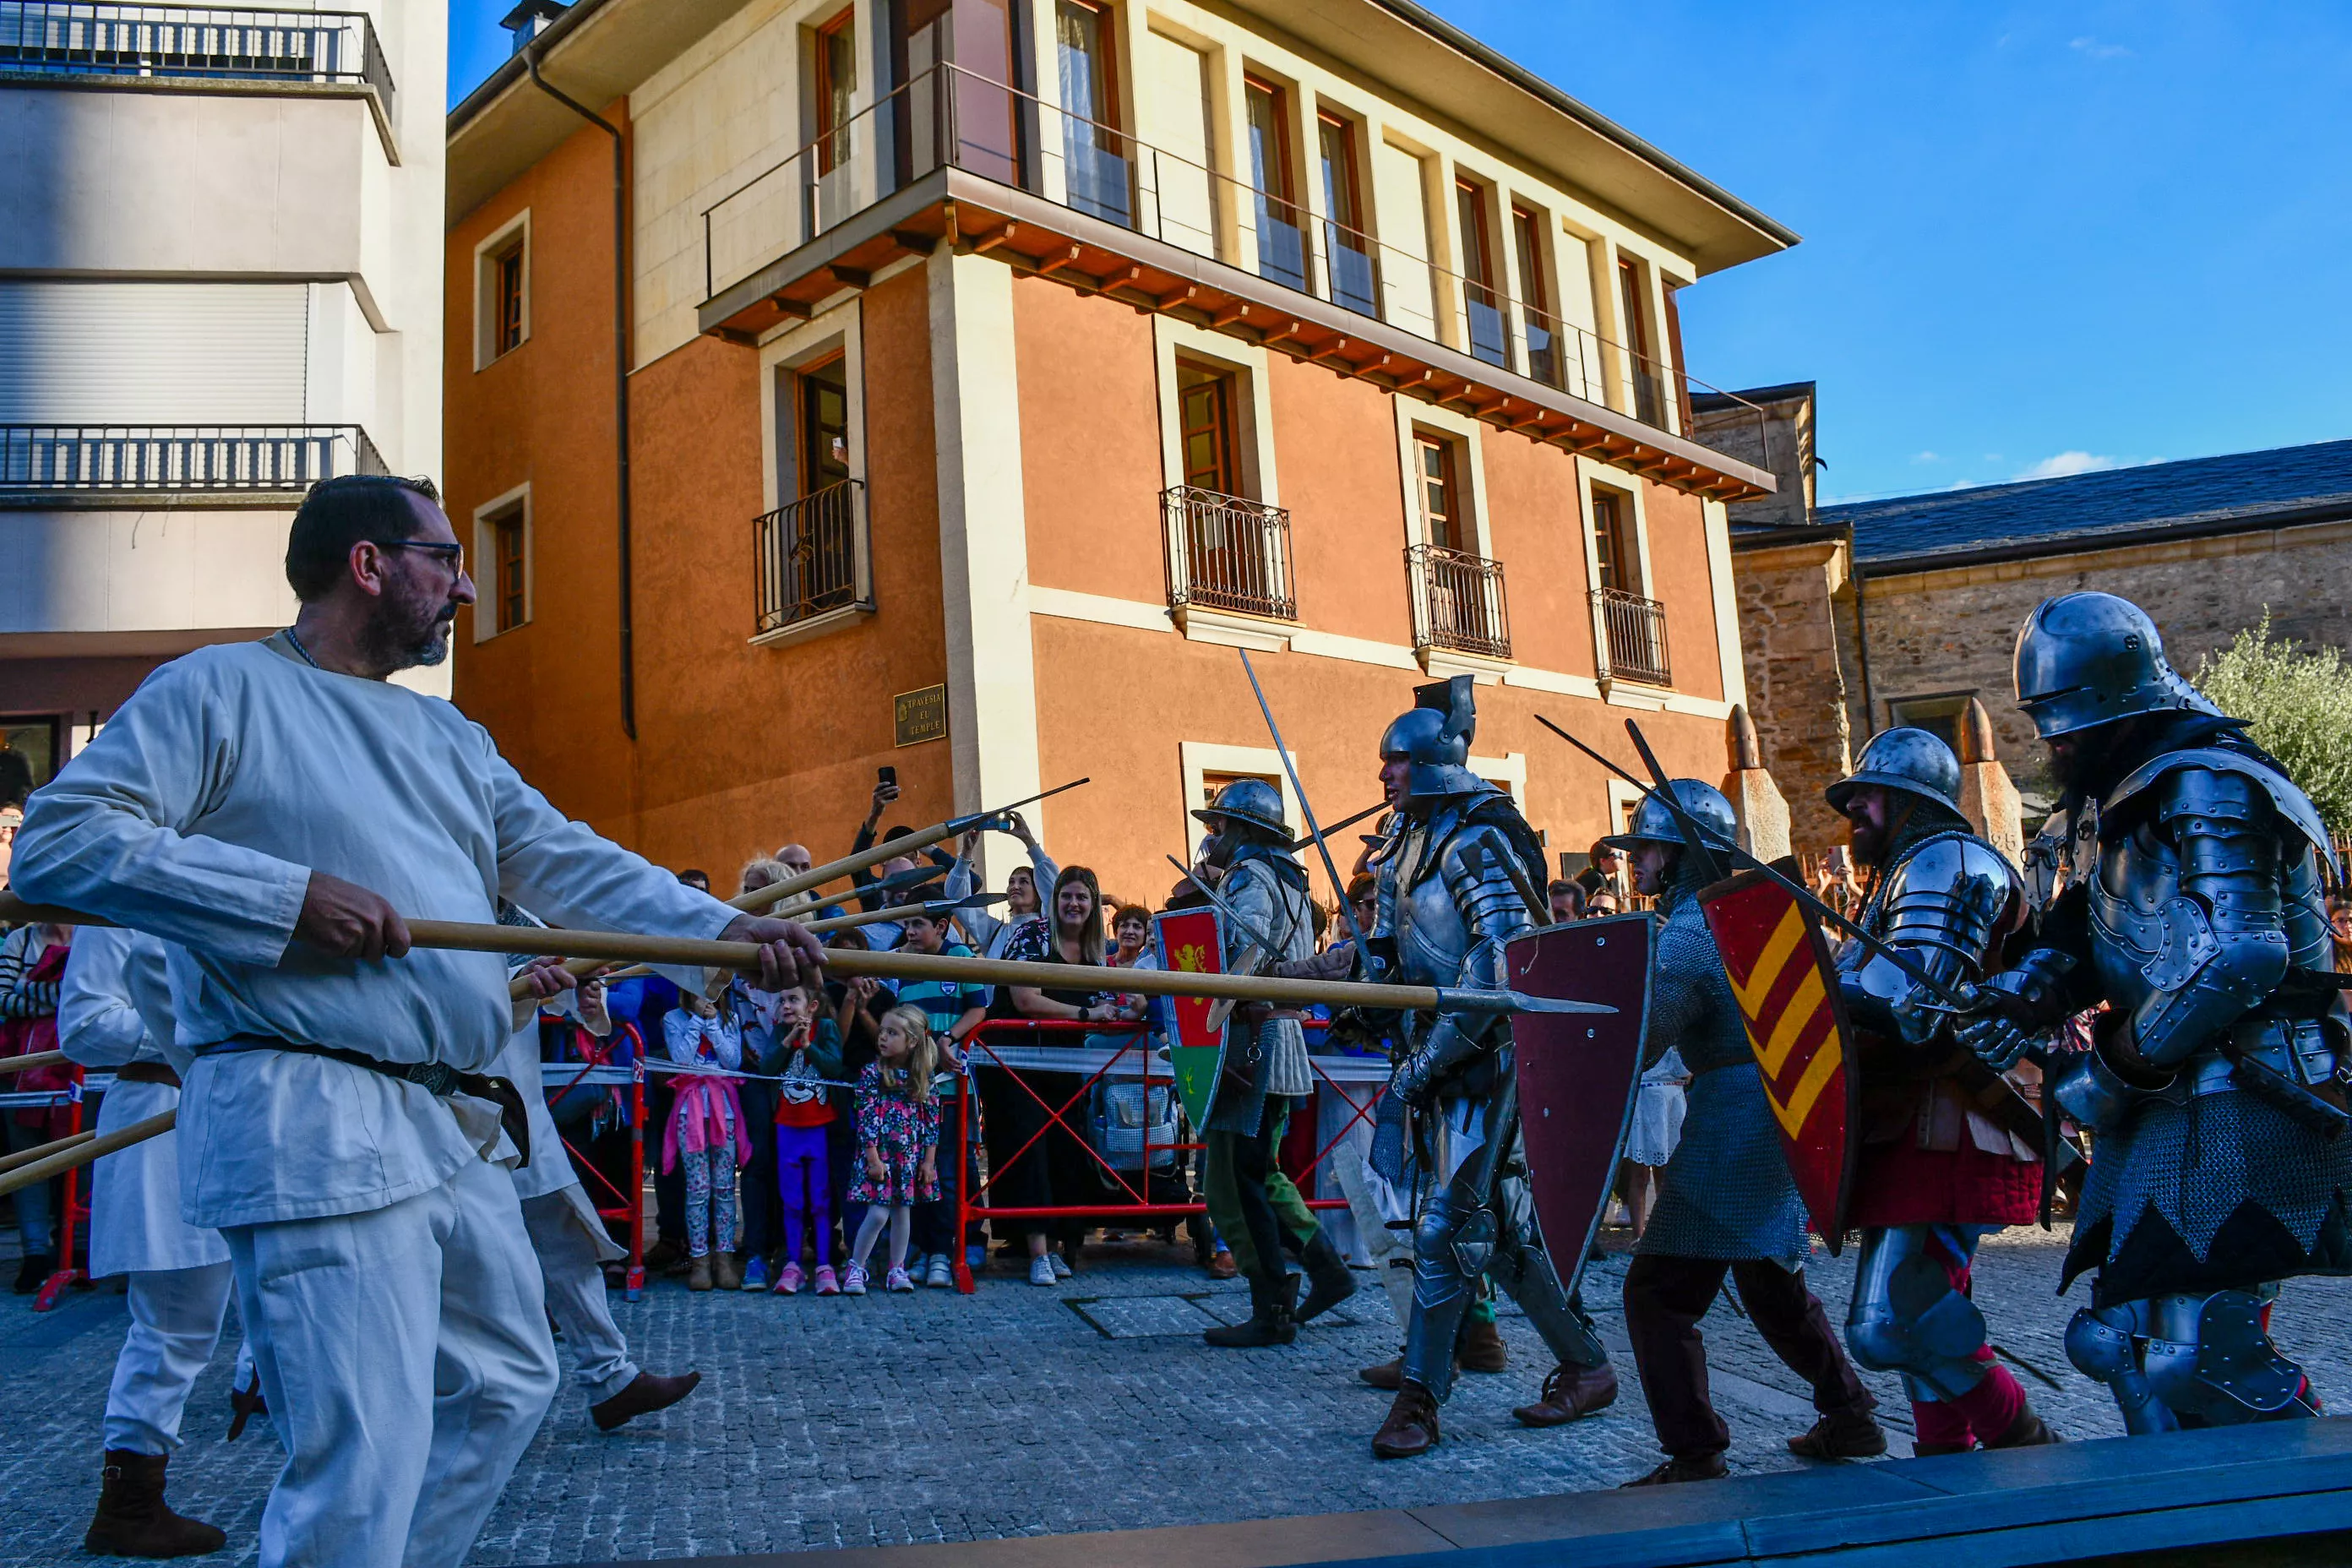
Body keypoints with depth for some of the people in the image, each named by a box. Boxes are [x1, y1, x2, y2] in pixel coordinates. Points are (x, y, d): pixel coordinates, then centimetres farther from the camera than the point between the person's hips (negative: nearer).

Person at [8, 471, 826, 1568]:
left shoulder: (449, 735, 20)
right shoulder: (223, 686, -2)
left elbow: (568, 863, 11)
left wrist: (723, 928, -3)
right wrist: (292, 895, -18)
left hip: (458, 1132, 9)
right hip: (315, 1122, -8)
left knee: (508, 1386, 19)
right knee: (364, 1462, -8)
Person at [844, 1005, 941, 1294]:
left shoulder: (924, 1077, 2)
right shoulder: (872, 1072, -5)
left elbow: (932, 1118, 5)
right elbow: (866, 1116, -7)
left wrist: (929, 1160, 1)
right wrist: (872, 1158, -12)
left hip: (912, 1155, 3)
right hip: (880, 1153, -3)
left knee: (903, 1212, 9)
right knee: (878, 1213, -8)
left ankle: (897, 1270, 20)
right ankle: (856, 1269, 7)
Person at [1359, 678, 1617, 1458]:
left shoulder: (1476, 842, -15)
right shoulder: (1414, 843, 13)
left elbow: (1500, 965, -24)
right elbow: (1391, 954, 18)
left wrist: (1423, 1064, -22)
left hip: (1485, 1057, -9)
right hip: (1442, 1057, 9)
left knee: (1445, 1227, -8)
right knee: (1497, 1223, 14)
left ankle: (1418, 1400, 0)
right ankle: (1585, 1365, 28)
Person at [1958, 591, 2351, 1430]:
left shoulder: (2205, 785, -12)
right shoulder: (2137, 802, 20)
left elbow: (2234, 958, -23)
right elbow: (2087, 939, 19)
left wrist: (2115, 1066, -16)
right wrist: (2021, 998, 0)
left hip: (2230, 1110, -10)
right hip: (2177, 1109, 10)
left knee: (2196, 1356, -13)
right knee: (2134, 1338, 12)